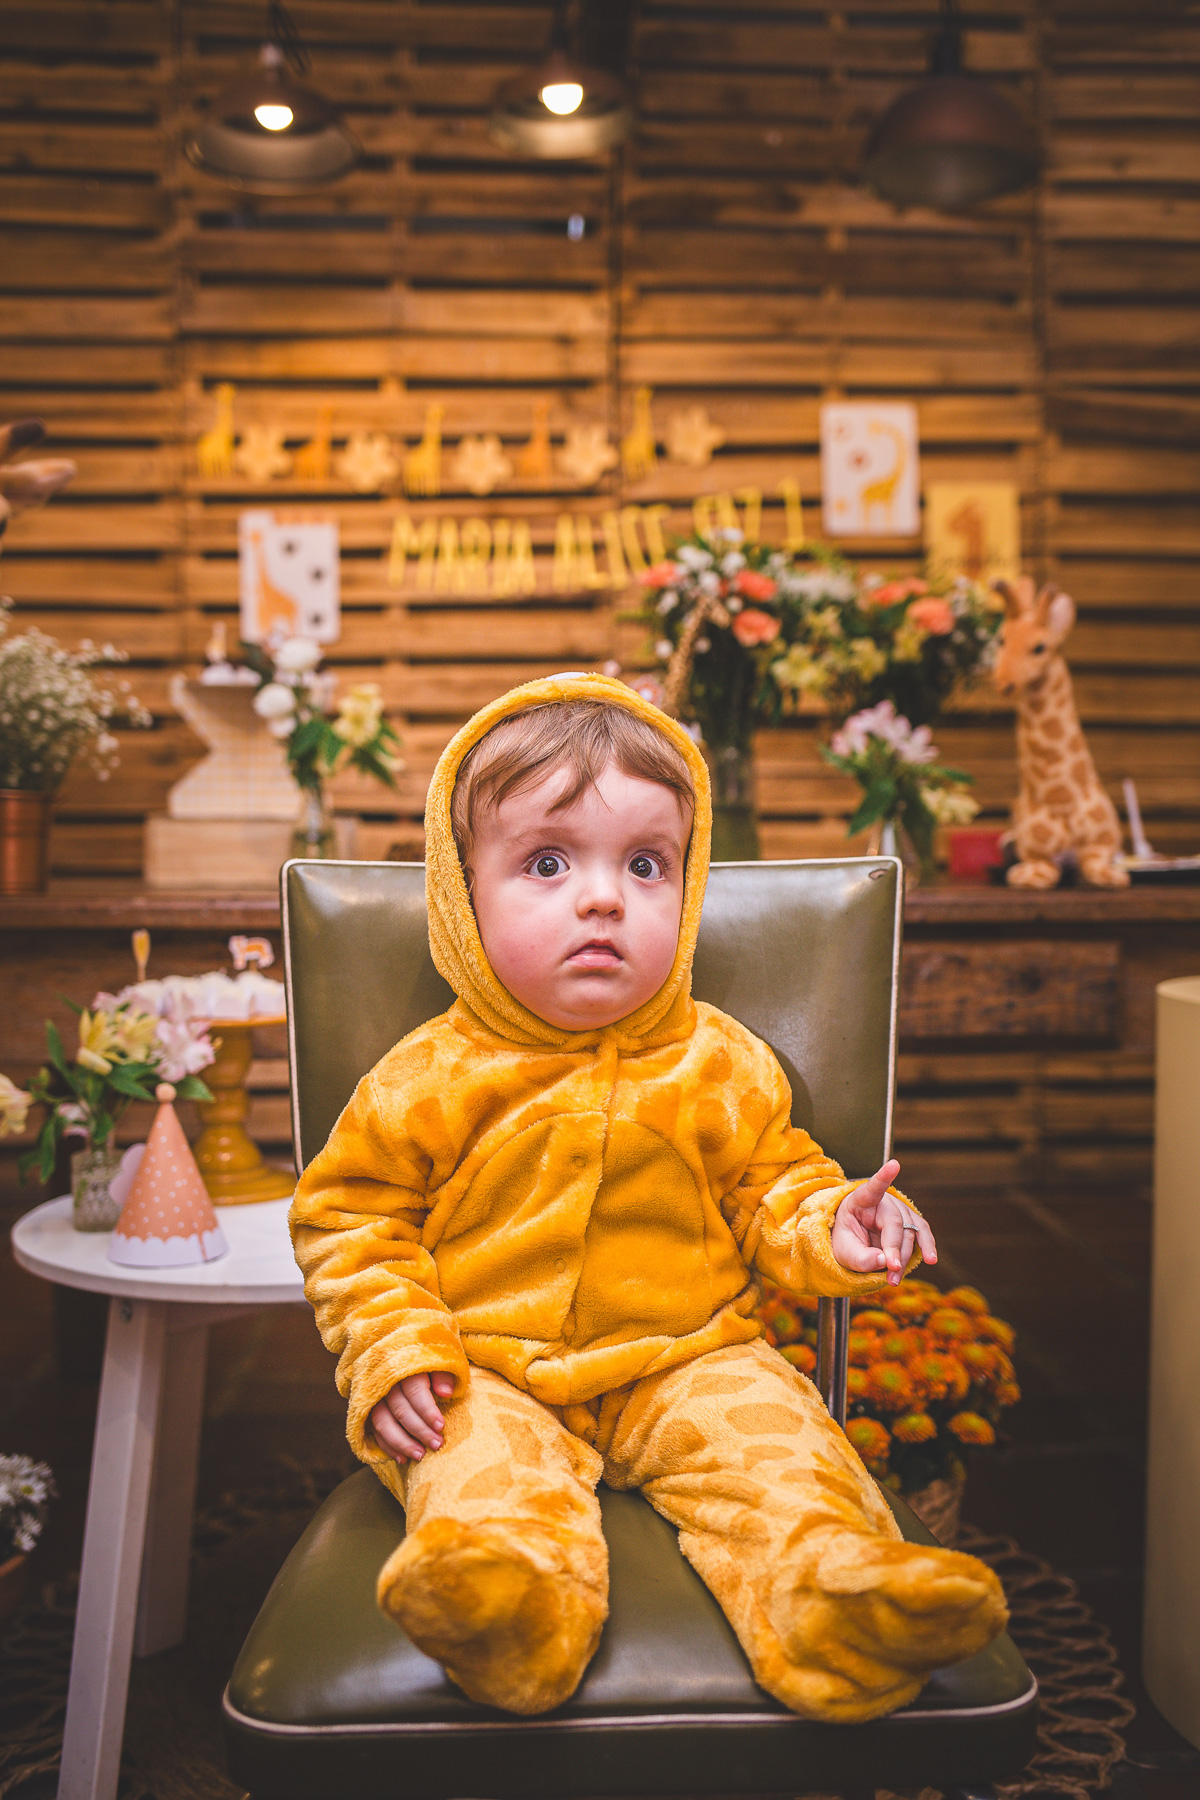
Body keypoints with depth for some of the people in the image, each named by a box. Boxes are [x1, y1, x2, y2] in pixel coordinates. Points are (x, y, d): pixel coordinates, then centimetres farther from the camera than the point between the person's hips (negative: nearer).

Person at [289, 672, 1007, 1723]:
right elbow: (348, 1215, 4)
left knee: (769, 1430, -24)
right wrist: (393, 1343, -11)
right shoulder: (431, 1080, -4)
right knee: (482, 1459, -30)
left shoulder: (721, 1066, 2)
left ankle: (827, 1591, -41)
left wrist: (831, 1227, -11)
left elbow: (773, 1186, 12)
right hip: (492, 1371, -1)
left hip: (686, 1361, 2)